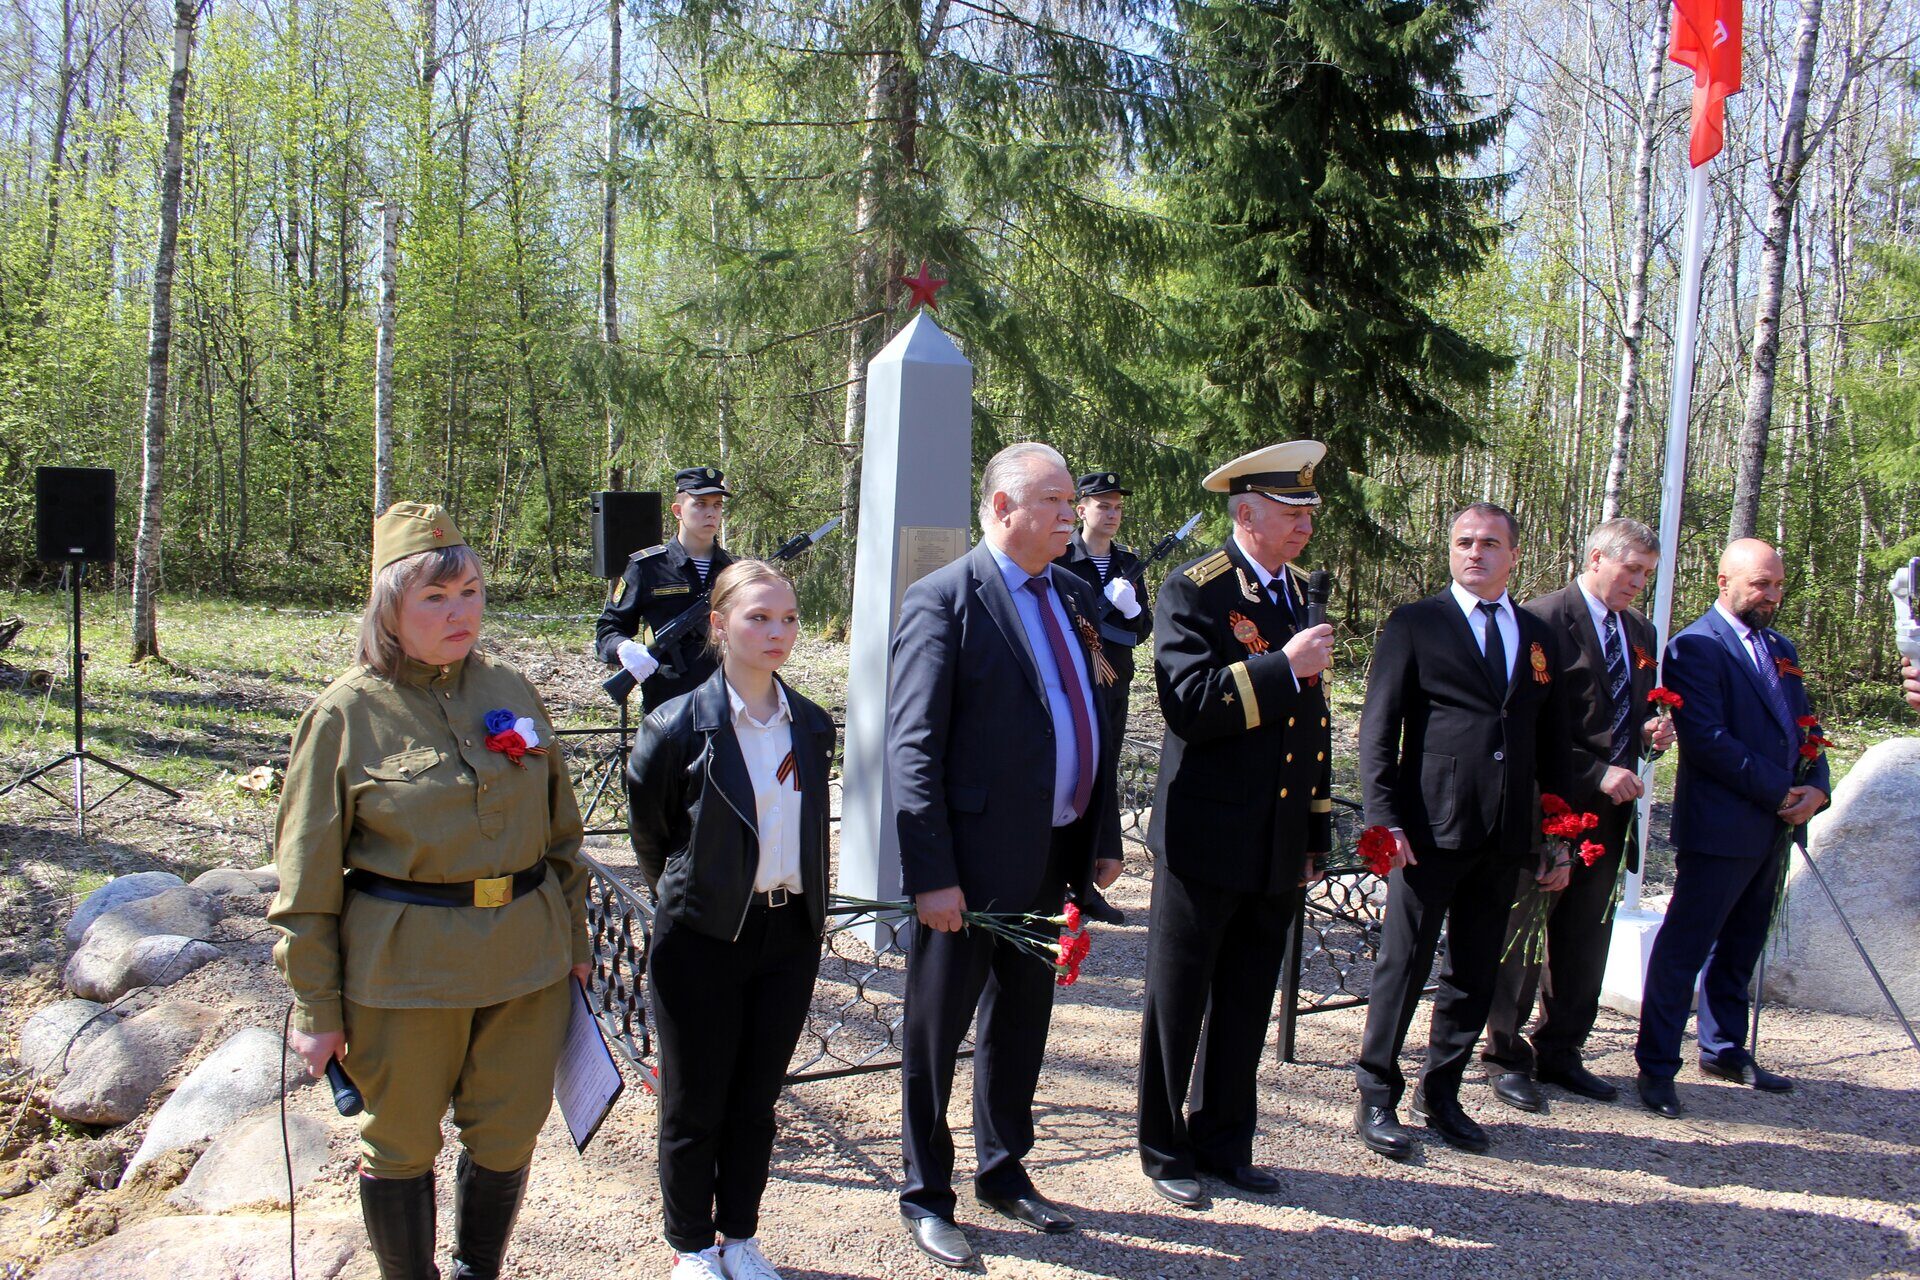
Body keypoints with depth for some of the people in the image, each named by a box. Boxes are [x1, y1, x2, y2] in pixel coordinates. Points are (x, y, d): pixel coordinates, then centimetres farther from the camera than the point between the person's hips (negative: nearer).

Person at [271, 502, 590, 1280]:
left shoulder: (511, 691, 5)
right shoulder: (347, 714, -7)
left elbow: (559, 829, 14)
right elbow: (308, 878, -4)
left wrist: (573, 939, 14)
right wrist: (317, 1009, -4)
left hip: (526, 956, 4)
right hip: (404, 966, -3)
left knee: (508, 1135, 13)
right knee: (402, 1144, 11)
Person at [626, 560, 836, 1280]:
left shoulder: (812, 726, 2)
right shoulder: (679, 727, -13)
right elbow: (648, 832, 2)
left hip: (789, 935, 4)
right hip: (703, 937, -4)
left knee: (757, 1100, 15)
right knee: (696, 1107, 10)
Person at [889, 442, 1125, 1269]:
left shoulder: (1074, 599, 9)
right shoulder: (943, 600, -13)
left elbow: (1094, 724, 14)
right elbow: (913, 747, -16)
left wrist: (1103, 838, 11)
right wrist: (931, 874, -20)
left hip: (1054, 856, 7)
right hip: (975, 862, -7)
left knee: (1022, 1021, 20)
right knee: (937, 1031, 10)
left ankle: (1003, 1170, 39)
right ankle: (925, 1196, 26)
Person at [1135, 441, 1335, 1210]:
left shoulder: (1301, 595, 12)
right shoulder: (1194, 592, -10)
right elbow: (1187, 704, -23)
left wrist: (1316, 833, 16)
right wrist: (1281, 667, -24)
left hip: (1279, 849, 6)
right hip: (1207, 841, -6)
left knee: (1246, 1009, 16)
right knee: (1178, 1005, 8)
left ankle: (1224, 1143, 32)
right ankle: (1165, 1149, 24)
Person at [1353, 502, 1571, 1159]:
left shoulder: (1538, 636, 13)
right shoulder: (1415, 624, 0)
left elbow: (1552, 741, 16)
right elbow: (1378, 730, -4)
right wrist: (1385, 818, -13)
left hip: (1505, 834, 5)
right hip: (1431, 828, -5)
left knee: (1477, 974, 12)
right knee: (1404, 966, 2)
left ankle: (1441, 1092, 28)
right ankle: (1377, 1098, 15)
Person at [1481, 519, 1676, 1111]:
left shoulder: (1641, 632, 14)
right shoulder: (1544, 619, -11)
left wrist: (1651, 732, 2)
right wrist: (1595, 773, -18)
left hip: (1608, 811, 8)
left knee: (1586, 940, 13)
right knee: (1522, 936, 2)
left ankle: (1559, 1052, 26)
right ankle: (1506, 1056, 13)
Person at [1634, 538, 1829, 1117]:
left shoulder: (1781, 649, 17)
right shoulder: (1696, 647, -10)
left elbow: (1804, 726, 18)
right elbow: (1708, 739, -17)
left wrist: (1816, 787, 0)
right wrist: (1778, 792, -14)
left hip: (1772, 829, 8)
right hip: (1719, 829, -8)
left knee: (1738, 951, 17)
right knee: (1684, 949, -4)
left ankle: (1725, 1051, 30)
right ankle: (1657, 1066, 3)